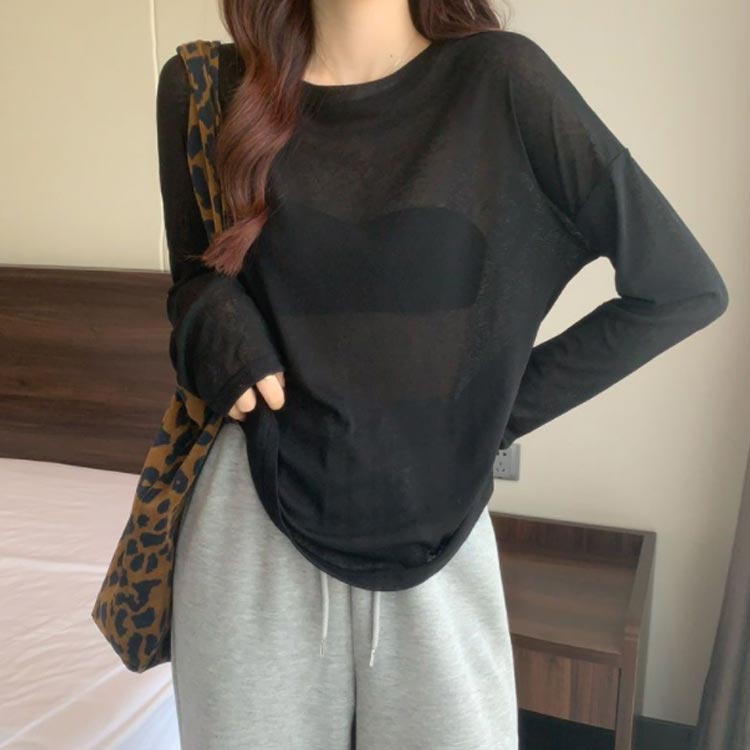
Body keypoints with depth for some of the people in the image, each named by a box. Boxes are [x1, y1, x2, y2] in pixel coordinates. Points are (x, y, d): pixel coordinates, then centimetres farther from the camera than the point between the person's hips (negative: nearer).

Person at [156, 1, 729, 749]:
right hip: (254, 525, 2)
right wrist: (214, 322, -9)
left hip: (429, 536, -1)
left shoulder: (498, 79, -9)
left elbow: (683, 288, -6)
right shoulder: (205, 87, 0)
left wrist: (503, 408, -5)